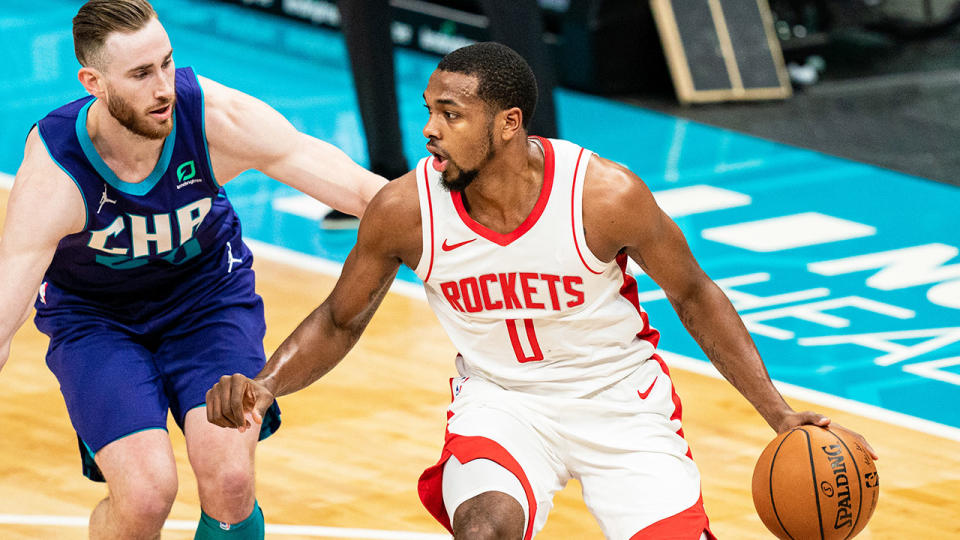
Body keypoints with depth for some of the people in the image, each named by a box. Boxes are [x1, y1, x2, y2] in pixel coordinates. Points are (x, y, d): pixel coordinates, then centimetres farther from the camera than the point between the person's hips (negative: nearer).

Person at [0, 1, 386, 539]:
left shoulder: (218, 119, -28)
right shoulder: (51, 178, -33)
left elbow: (365, 192, -22)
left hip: (209, 289, 2)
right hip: (94, 313, -2)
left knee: (230, 479, -19)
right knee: (145, 493, -22)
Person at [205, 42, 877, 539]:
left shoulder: (607, 195, -24)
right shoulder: (405, 209, -18)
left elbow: (692, 295, -7)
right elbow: (340, 323, -1)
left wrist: (777, 412, -11)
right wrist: (266, 385, -20)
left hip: (619, 399, 0)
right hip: (500, 402, 0)